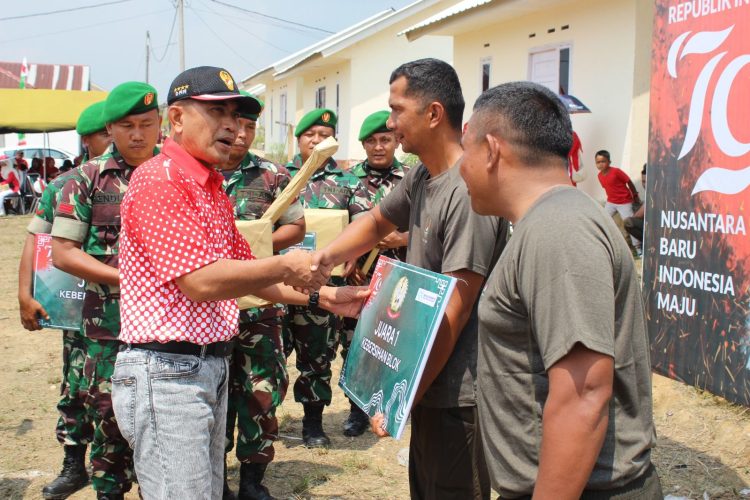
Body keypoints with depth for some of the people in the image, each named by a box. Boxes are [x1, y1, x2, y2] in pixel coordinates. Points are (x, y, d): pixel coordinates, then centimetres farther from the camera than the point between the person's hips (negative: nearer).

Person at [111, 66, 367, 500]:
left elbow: (243, 273, 19)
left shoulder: (212, 187, 16)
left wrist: (321, 296, 9)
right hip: (167, 371, -9)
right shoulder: (160, 179, -14)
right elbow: (200, 282, -22)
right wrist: (284, 266, -12)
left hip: (211, 365, 9)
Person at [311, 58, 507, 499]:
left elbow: (453, 311, -23)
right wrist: (325, 257, 5)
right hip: (428, 383, 9)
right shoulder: (421, 177, 6)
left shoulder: (467, 191, -22)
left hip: (456, 395, -9)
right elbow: (378, 222, 24)